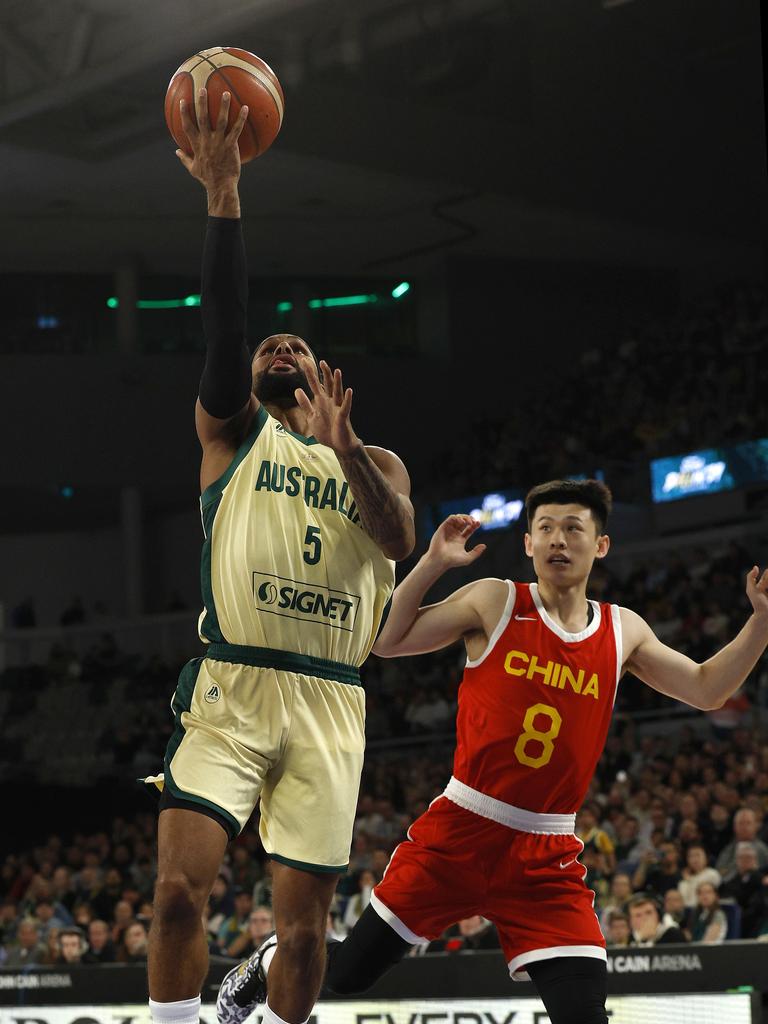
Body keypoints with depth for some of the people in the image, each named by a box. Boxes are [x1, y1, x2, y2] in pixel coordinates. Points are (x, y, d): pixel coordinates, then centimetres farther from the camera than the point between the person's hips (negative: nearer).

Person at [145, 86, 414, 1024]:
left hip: (329, 702, 2)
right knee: (178, 886, -17)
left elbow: (400, 540, -5)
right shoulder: (231, 430, 13)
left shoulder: (373, 462, 17)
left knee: (303, 925, 1)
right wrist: (223, 193, -16)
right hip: (230, 688, -1)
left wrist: (344, 447, -21)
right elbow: (222, 321, -4)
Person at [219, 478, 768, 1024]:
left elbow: (706, 690, 15)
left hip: (546, 857, 2)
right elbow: (387, 641, -1)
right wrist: (433, 563, -10)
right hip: (460, 831, -2)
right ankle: (270, 964, 36)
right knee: (349, 972, 5)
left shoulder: (622, 631, 9)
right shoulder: (496, 601, 0)